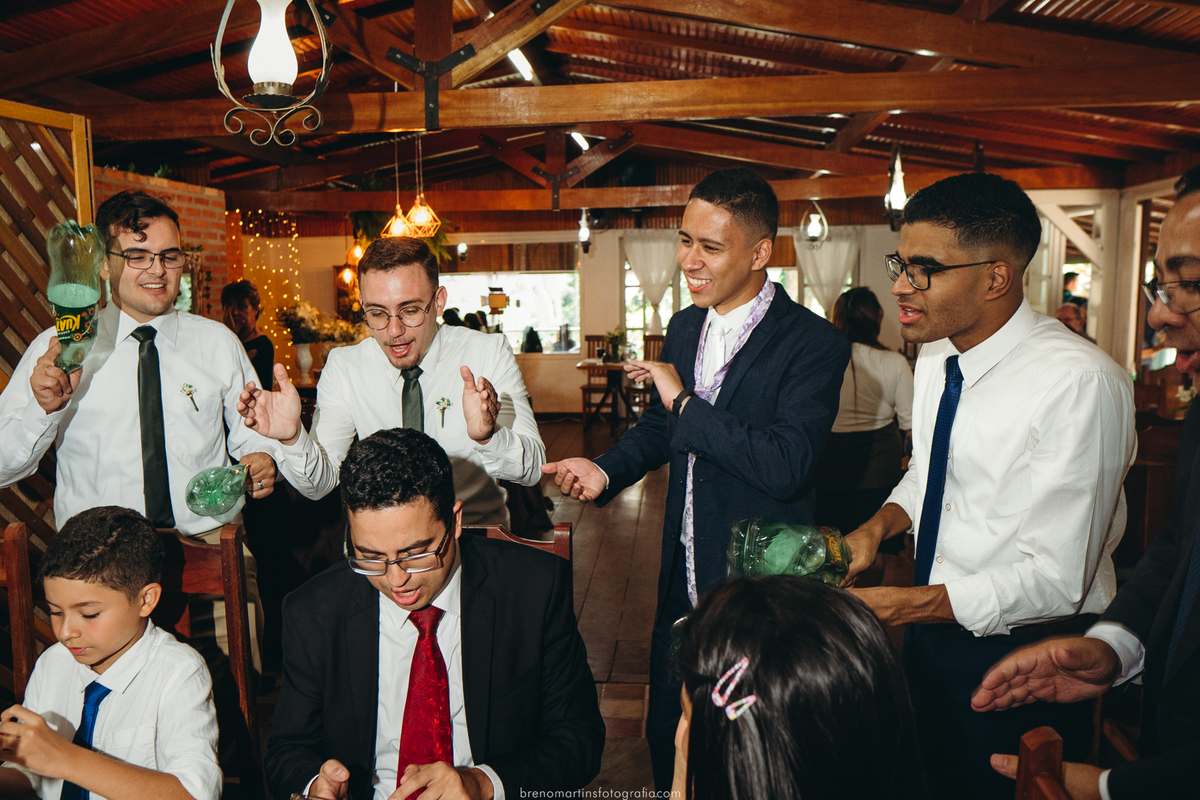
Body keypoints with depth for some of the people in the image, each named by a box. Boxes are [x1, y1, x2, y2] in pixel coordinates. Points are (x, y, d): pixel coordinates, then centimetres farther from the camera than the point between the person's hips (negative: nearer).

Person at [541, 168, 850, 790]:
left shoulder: (814, 344, -16)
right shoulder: (684, 327, 5)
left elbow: (786, 465, -27)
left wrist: (686, 401, -22)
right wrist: (606, 470, 0)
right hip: (683, 576, 6)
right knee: (667, 736, 20)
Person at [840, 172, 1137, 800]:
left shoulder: (1079, 385, -27)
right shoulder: (937, 354, -2)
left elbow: (1056, 581, -27)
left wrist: (893, 606, -28)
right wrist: (878, 526, -6)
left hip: (1023, 659, -7)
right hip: (933, 628, 7)